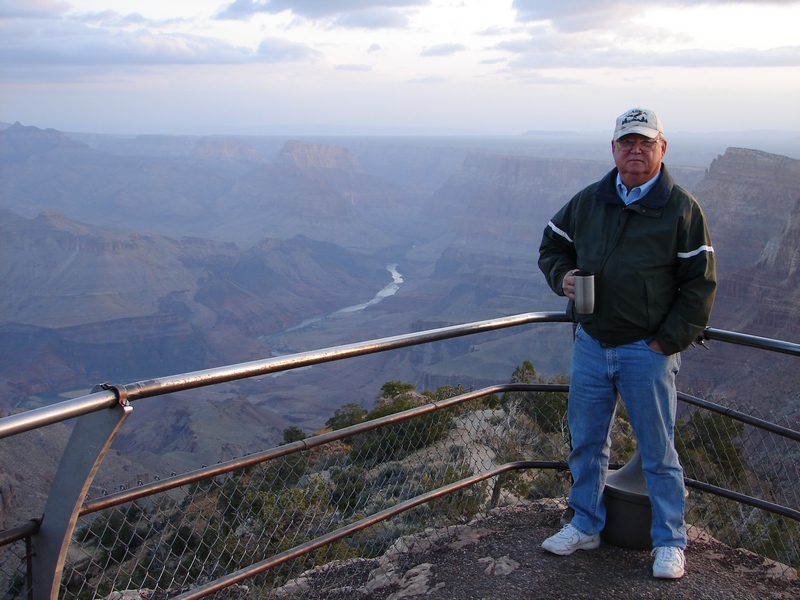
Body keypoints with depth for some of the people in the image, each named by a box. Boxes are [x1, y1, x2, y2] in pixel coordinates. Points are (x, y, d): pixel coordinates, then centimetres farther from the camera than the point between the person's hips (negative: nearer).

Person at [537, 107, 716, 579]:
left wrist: (667, 342, -11)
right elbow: (553, 246, 17)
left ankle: (670, 543, 23)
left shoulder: (682, 209, -5)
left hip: (648, 350, -4)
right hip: (590, 343, 4)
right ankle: (586, 526, 32)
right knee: (587, 442, 14)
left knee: (658, 451, 6)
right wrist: (562, 275, -6)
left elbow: (700, 284, -5)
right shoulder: (587, 202, 5)